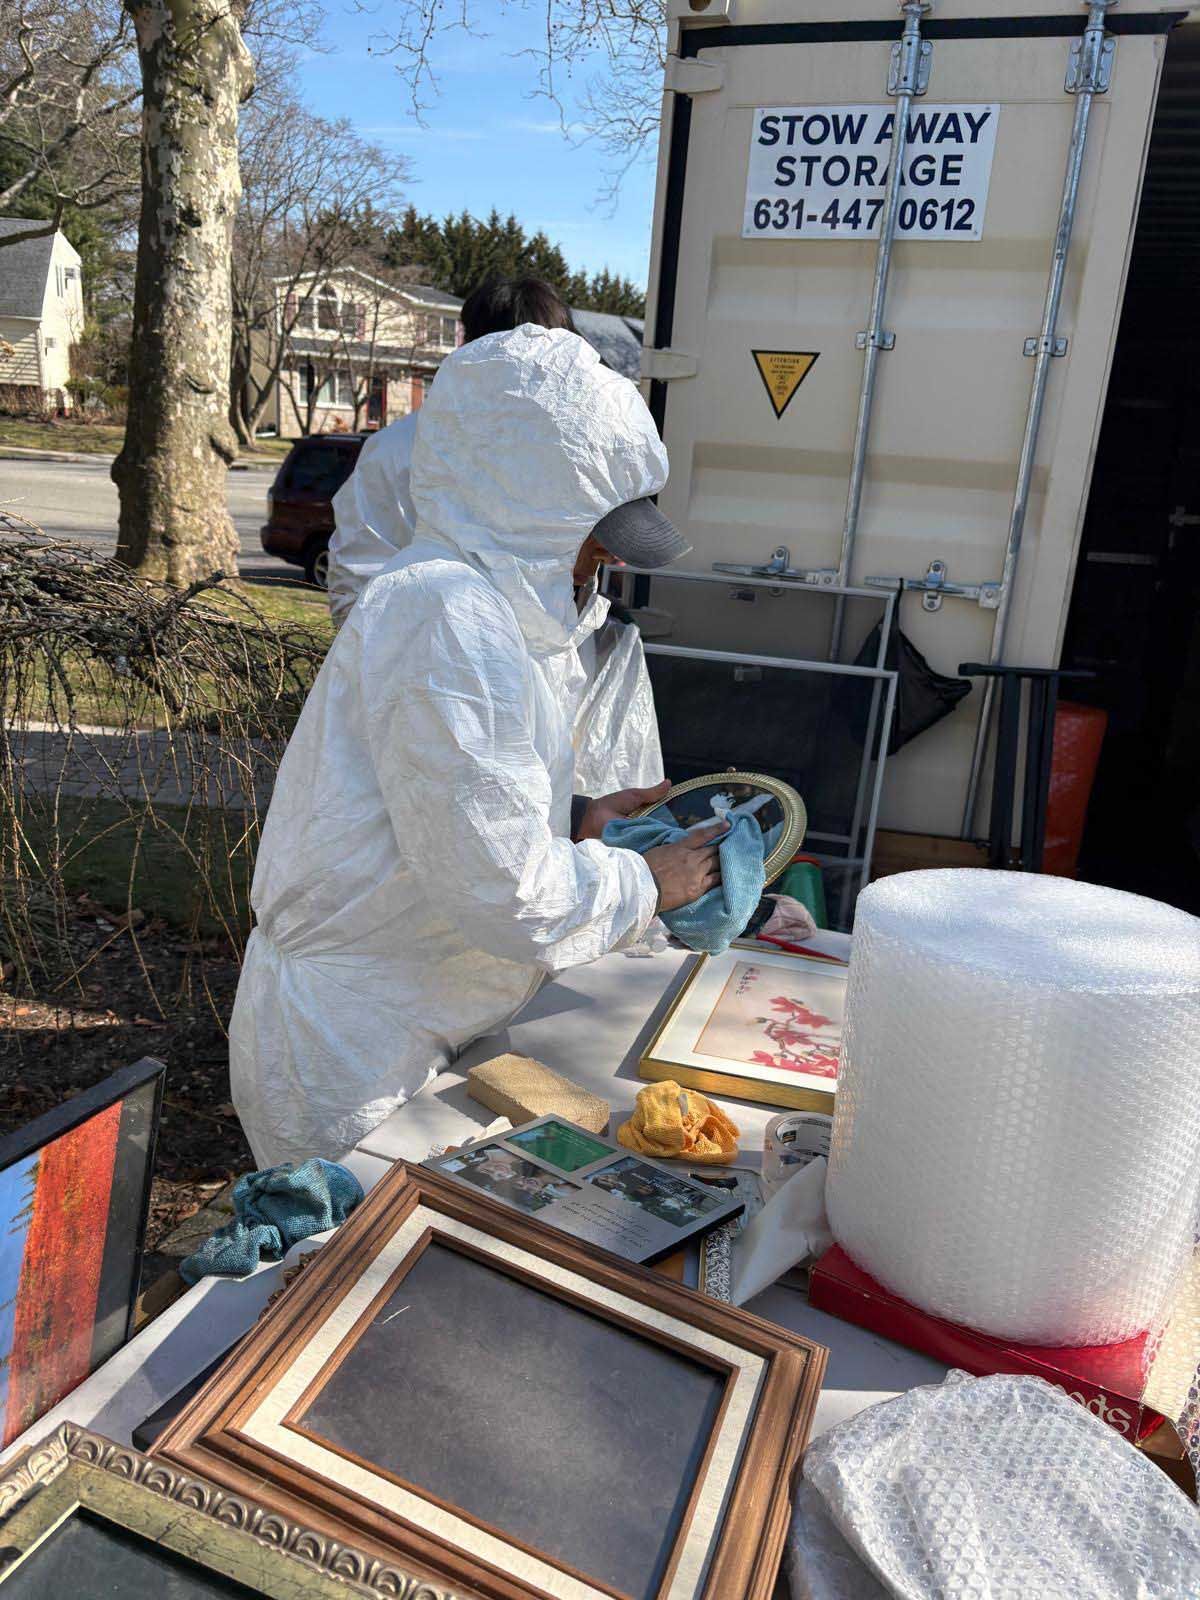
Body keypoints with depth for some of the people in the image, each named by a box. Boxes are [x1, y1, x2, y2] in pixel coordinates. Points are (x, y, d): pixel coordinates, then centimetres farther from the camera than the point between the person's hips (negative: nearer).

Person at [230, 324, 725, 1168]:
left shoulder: (475, 600, 9)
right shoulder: (451, 622, -25)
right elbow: (511, 900, -27)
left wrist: (571, 822, 3)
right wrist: (648, 882, -12)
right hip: (349, 1069, -9)